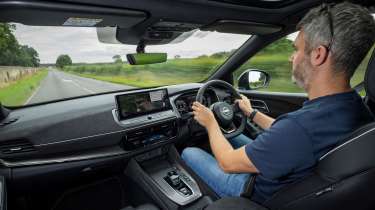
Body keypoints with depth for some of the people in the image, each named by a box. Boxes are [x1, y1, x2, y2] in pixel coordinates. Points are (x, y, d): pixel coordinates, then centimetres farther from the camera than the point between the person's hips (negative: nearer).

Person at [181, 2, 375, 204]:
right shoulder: (355, 107, -13)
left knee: (189, 153, 7)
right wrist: (252, 113, 14)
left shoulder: (302, 125, -42)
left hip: (259, 195, -7)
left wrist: (210, 122, -10)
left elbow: (228, 163, -27)